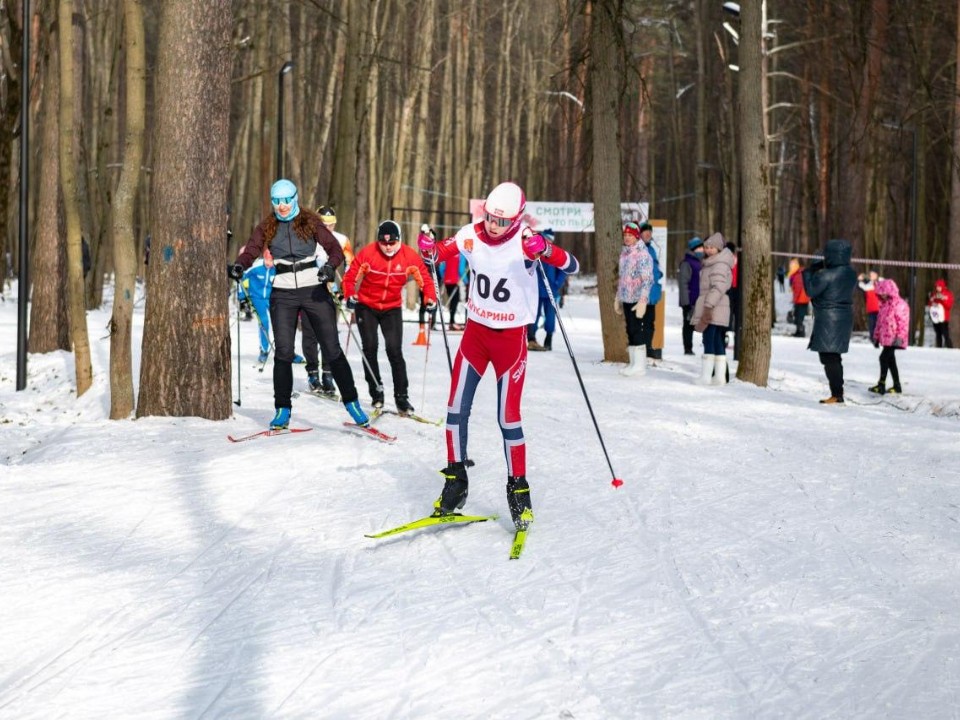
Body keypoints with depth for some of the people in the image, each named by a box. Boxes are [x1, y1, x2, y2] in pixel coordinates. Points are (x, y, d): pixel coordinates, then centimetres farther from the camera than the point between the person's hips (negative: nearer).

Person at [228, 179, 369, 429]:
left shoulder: (310, 222, 0)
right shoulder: (267, 227, 6)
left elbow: (335, 249, -5)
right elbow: (250, 251, -4)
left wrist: (330, 266, -26)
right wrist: (239, 266, -27)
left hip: (314, 290, -1)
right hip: (283, 294, 1)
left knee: (332, 349, -2)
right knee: (284, 352, -6)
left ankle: (351, 402, 10)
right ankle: (282, 410, 5)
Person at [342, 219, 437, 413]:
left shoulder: (409, 256, -13)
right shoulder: (367, 253, -16)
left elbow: (424, 278, -5)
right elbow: (351, 277, -9)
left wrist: (430, 298, -19)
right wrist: (350, 295, -25)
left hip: (392, 308, 0)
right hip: (366, 306, 0)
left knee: (395, 350, -10)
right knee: (370, 348, -2)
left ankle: (401, 396, -4)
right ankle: (376, 392, 12)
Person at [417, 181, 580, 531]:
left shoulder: (525, 242, -19)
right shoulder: (471, 235, -7)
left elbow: (572, 266, -27)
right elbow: (438, 254, 8)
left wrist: (545, 250, -47)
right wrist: (428, 248, -17)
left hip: (511, 336, -4)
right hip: (475, 330, 4)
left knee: (508, 417, -3)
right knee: (457, 408, 2)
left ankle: (518, 489, 12)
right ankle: (455, 482, 16)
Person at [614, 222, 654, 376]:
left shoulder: (642, 254, -12)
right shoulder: (624, 253, 14)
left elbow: (647, 279, -17)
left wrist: (642, 301, -24)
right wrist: (618, 298, 21)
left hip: (638, 300, -8)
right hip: (626, 299, 8)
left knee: (638, 332, -7)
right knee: (630, 332, 11)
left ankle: (639, 365, -4)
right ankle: (634, 363, 18)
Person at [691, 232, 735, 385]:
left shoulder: (720, 265, -12)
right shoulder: (712, 263, 20)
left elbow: (718, 287, -22)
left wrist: (708, 306, -28)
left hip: (713, 310, -10)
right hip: (717, 311, 10)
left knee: (709, 342, -9)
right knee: (718, 343, 10)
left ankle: (705, 376, -9)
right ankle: (720, 376, 13)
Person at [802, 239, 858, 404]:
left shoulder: (826, 275, -20)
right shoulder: (851, 274, 4)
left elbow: (811, 290, -10)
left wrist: (808, 272, 7)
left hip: (828, 319, -8)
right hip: (845, 317, 8)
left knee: (829, 357, -3)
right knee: (834, 357, 17)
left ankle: (837, 394, -6)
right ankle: (838, 392, 22)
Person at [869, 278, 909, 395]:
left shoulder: (900, 304, -10)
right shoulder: (884, 304, 18)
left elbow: (903, 322, -16)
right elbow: (880, 321, 23)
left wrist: (900, 337, -21)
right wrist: (877, 336, 23)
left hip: (894, 338, -9)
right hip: (886, 337, 9)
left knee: (884, 357, -17)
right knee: (890, 360, 12)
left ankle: (881, 384, -19)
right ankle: (897, 385, 19)